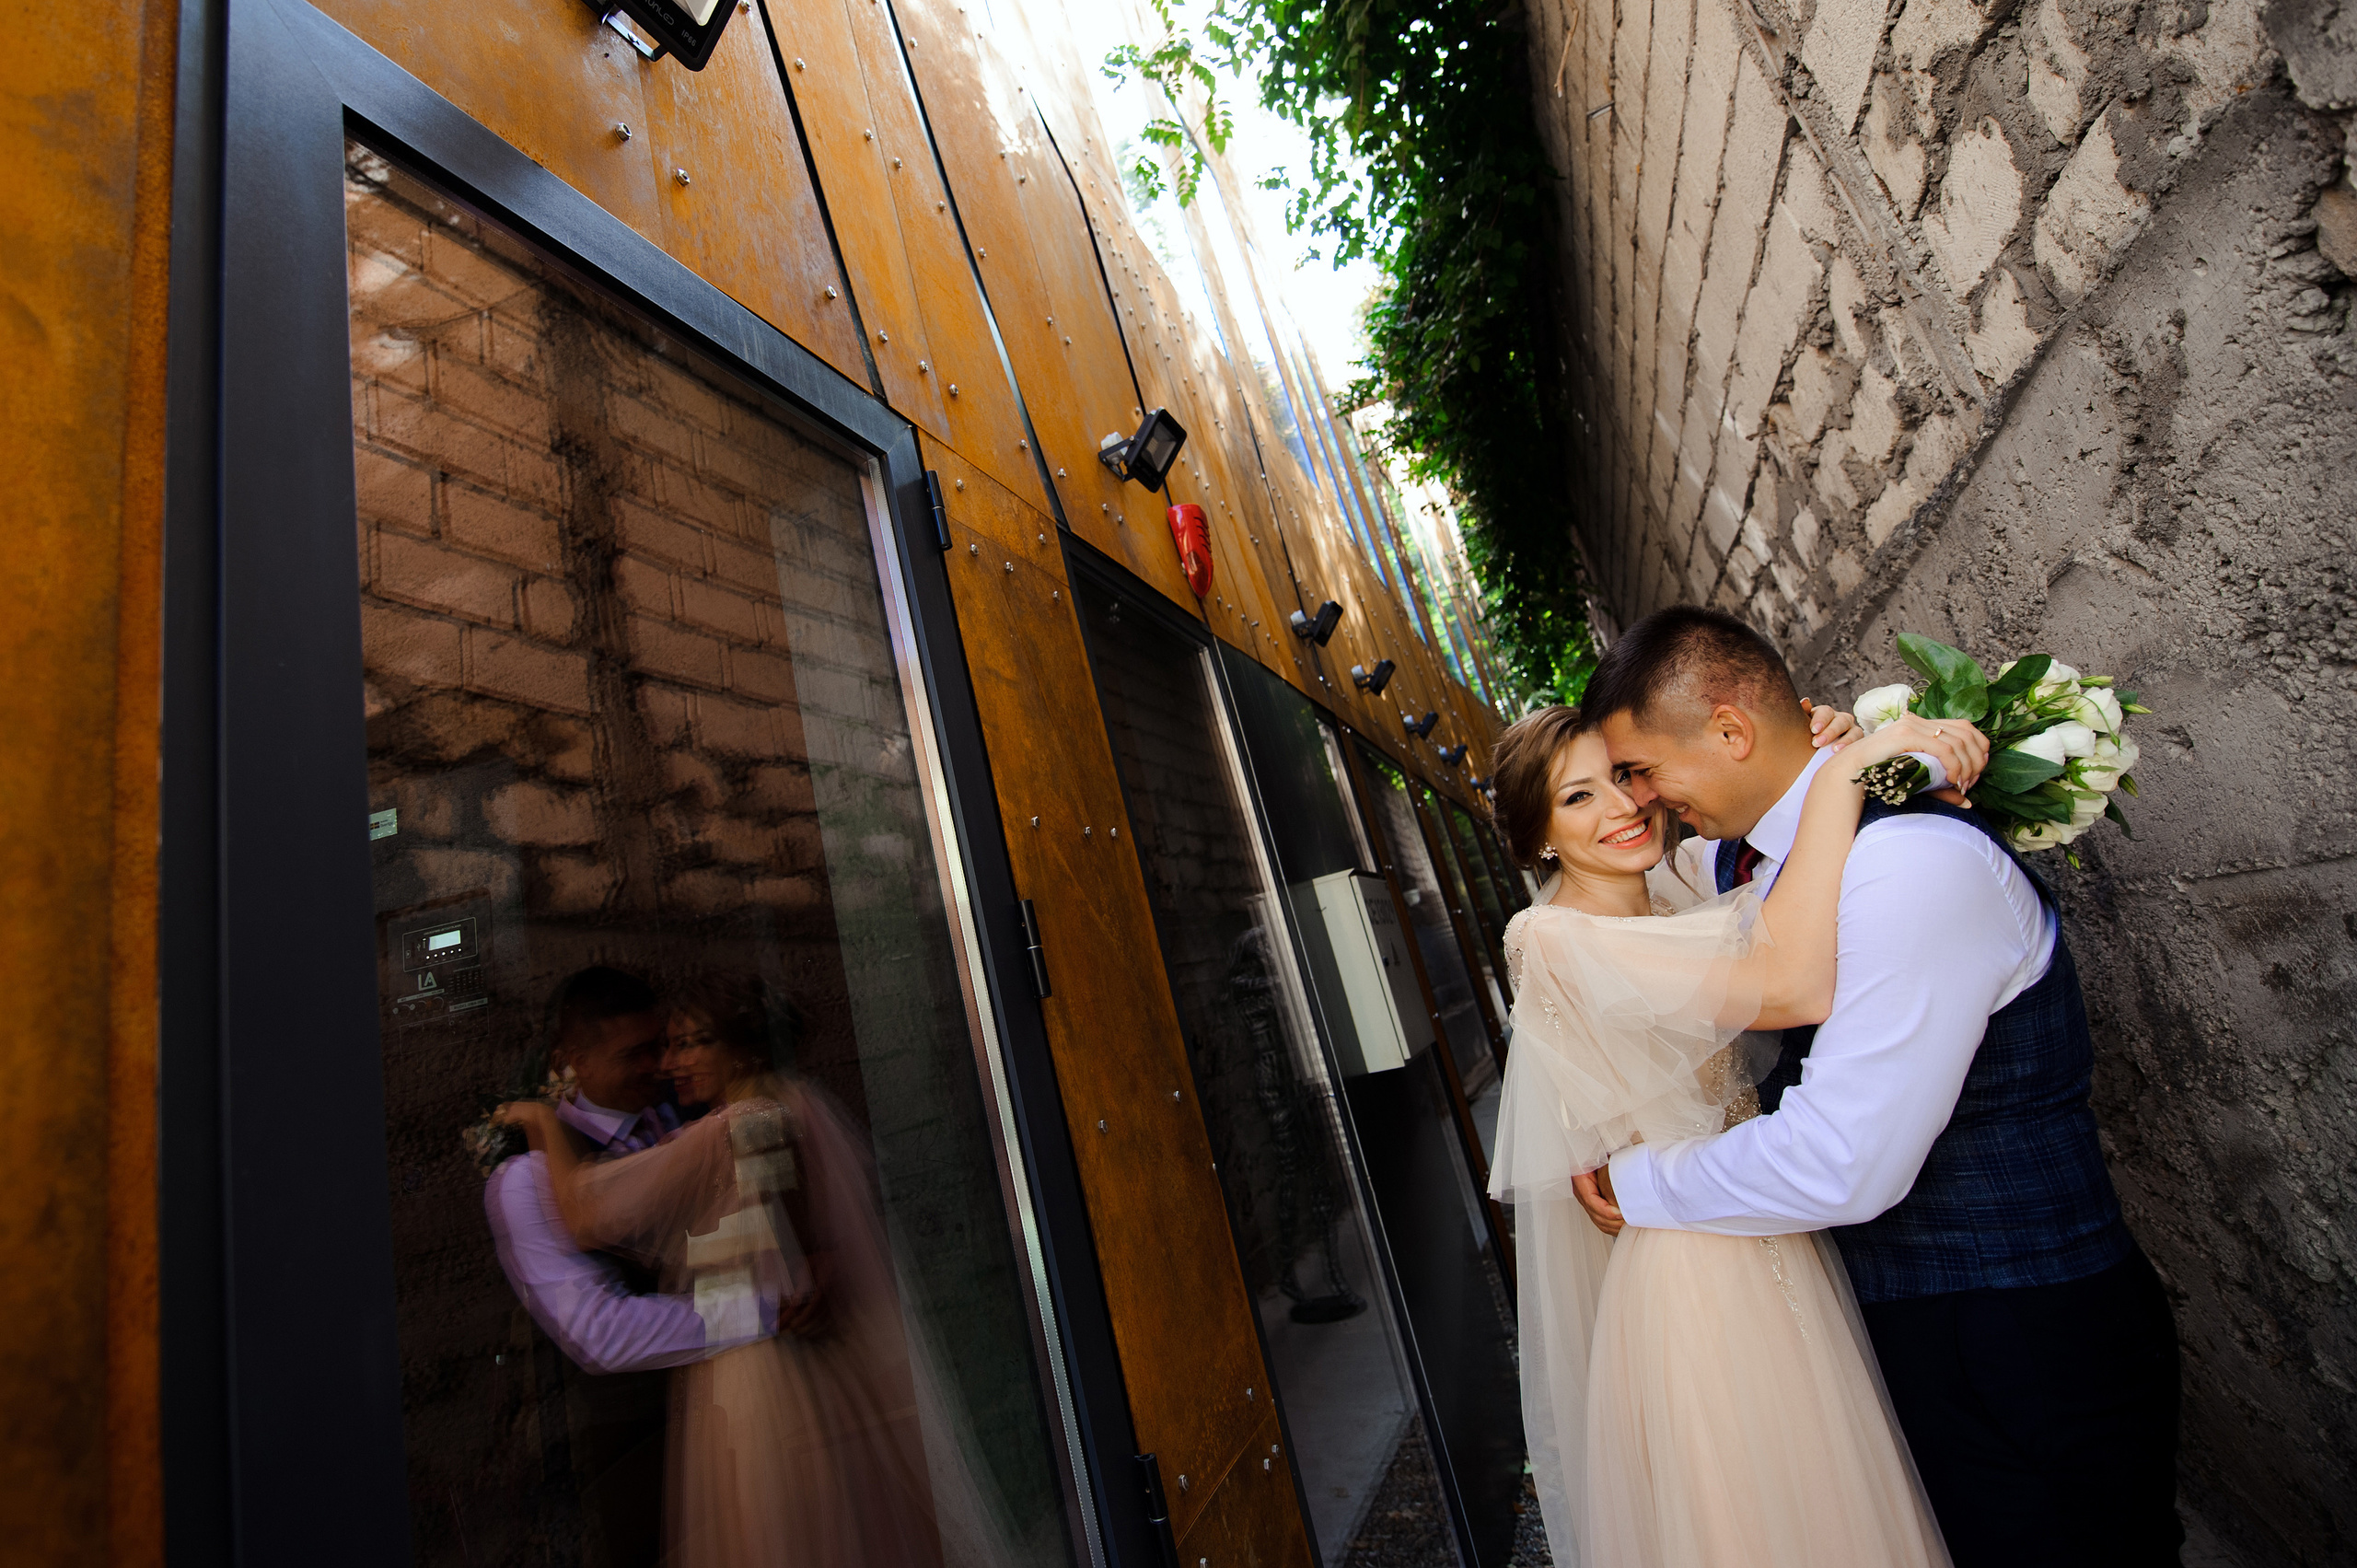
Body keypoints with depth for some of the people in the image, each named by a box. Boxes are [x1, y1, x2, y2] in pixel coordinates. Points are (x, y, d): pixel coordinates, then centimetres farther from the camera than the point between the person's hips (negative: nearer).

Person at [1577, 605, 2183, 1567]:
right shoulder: (1733, 850, -2)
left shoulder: (1911, 866, -30)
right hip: (1892, 1306, 8)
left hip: (2020, 1343, -7)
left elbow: (1841, 1167, -30)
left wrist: (1638, 1182, -16)